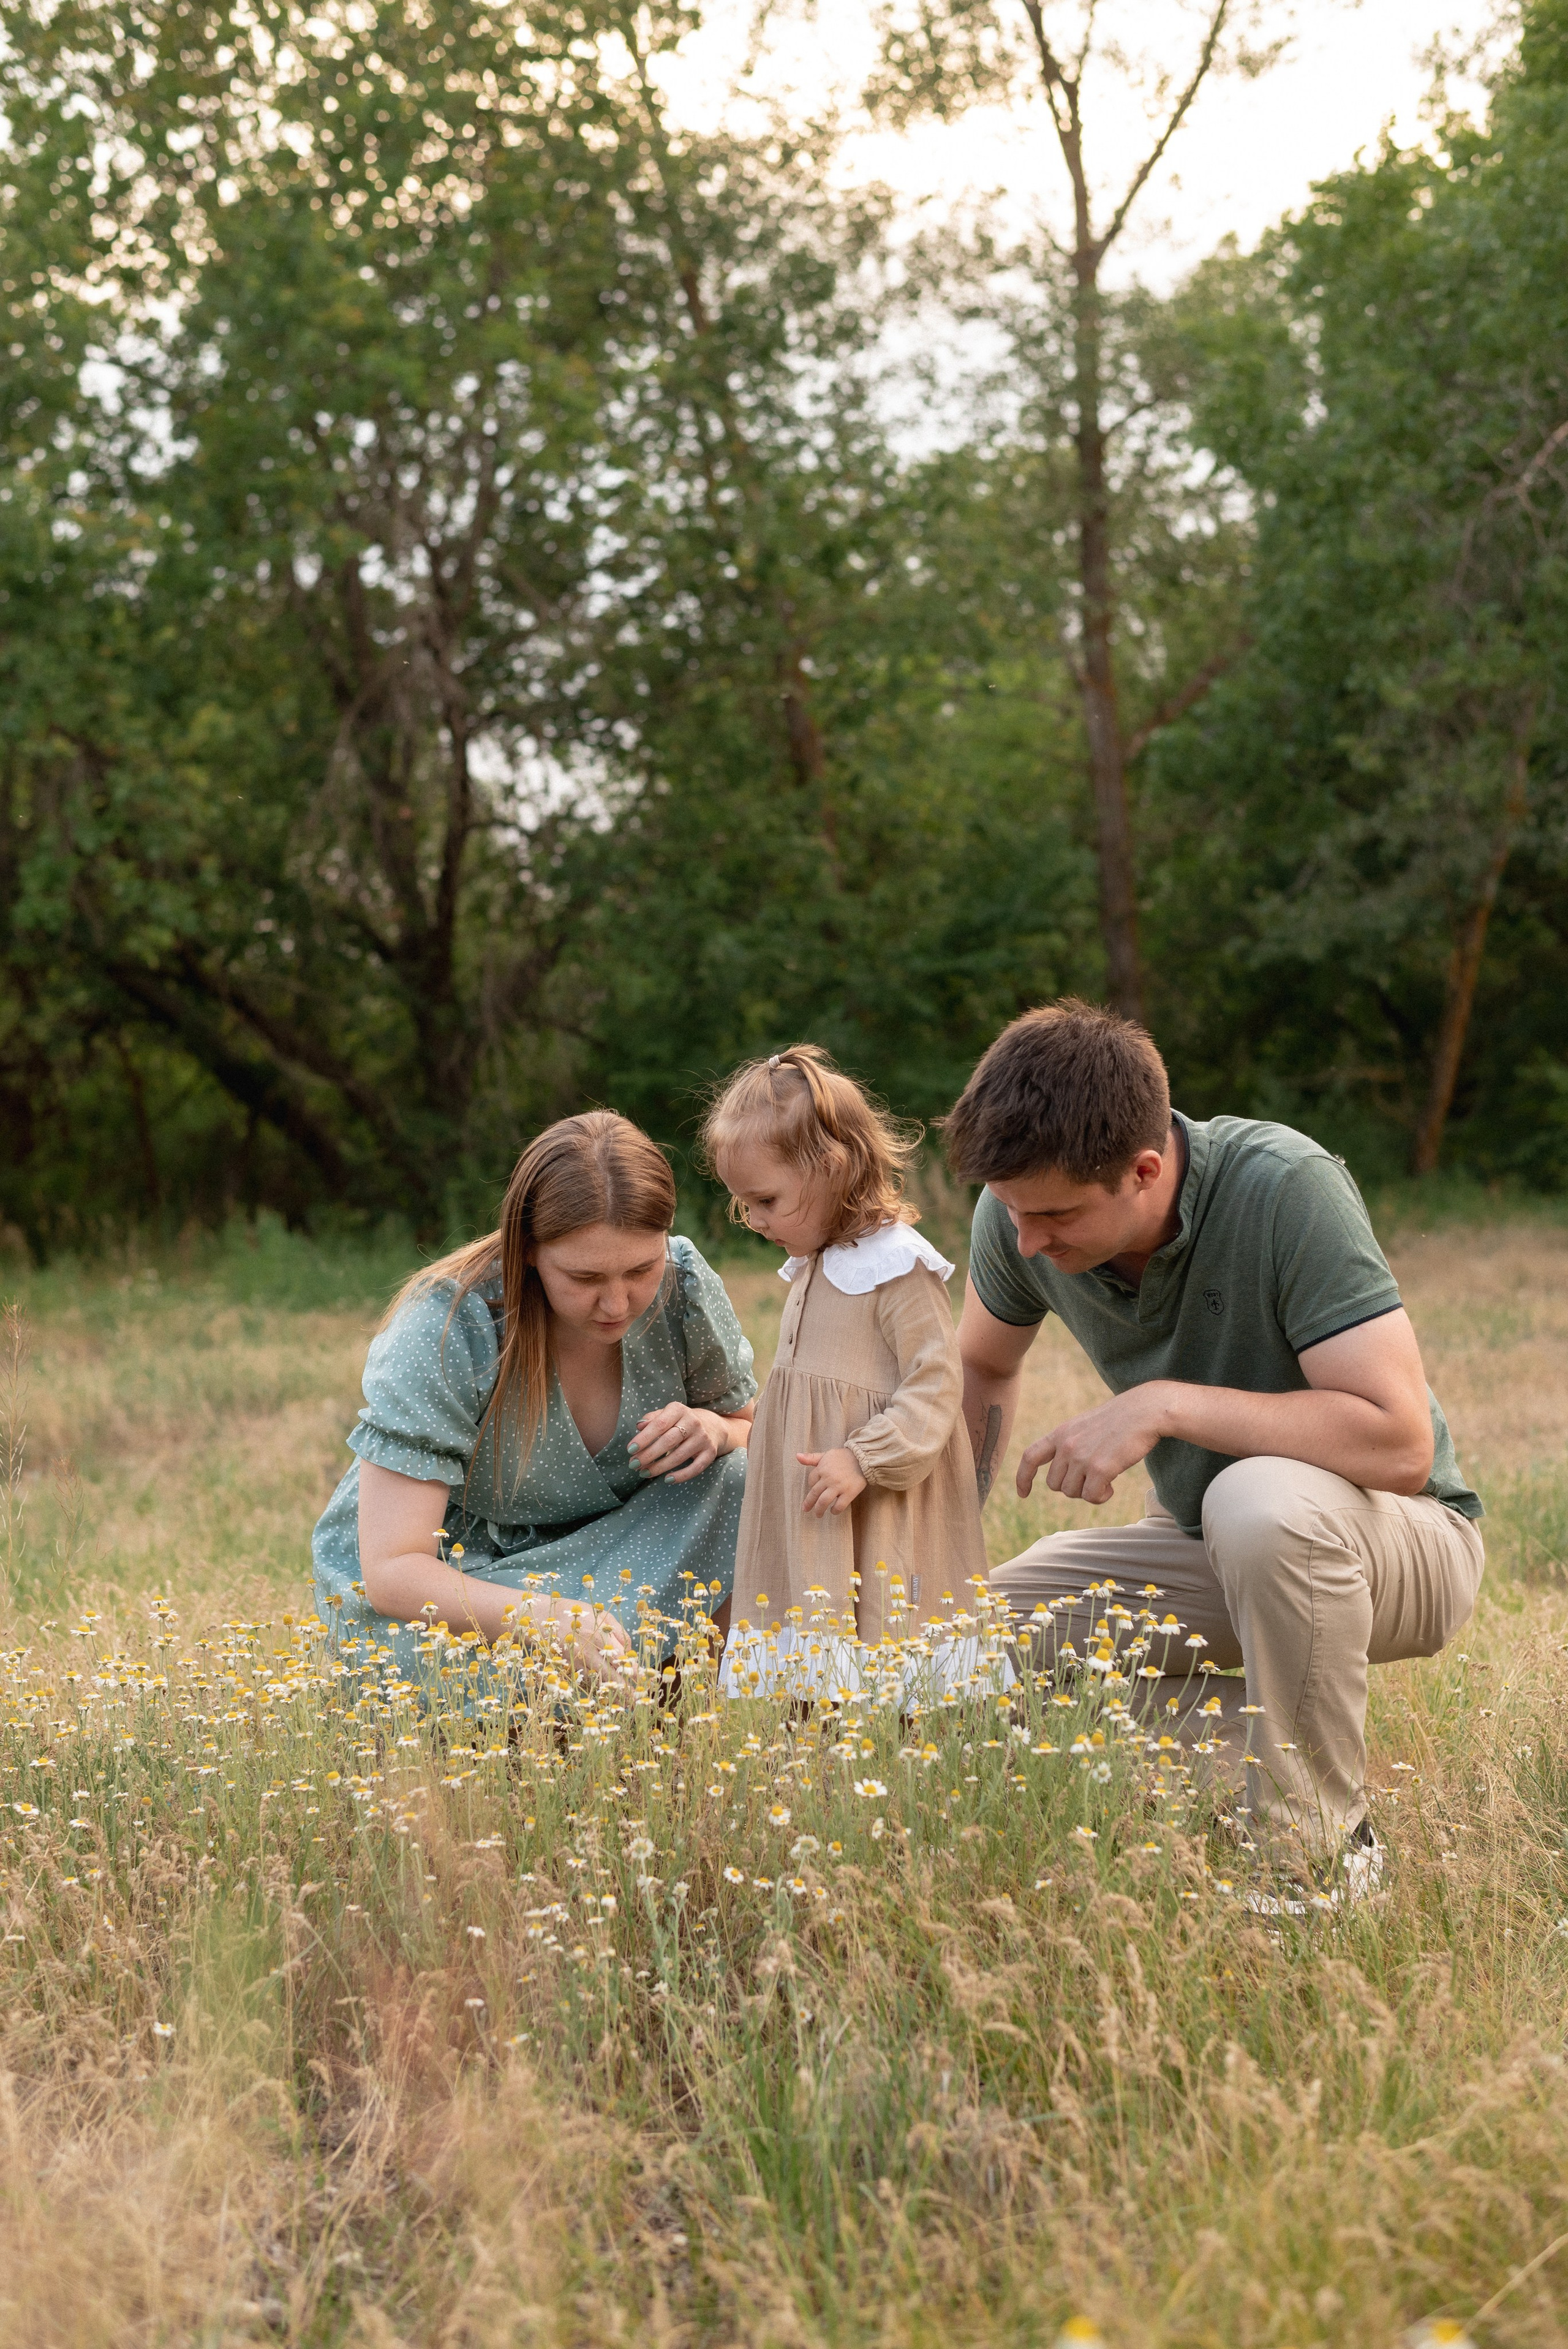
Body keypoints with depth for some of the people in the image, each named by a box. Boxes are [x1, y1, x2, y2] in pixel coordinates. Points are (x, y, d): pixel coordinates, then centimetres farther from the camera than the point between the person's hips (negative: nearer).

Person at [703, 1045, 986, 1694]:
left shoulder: (898, 1267, -15)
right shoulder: (812, 1265, 14)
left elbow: (936, 1385, -18)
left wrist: (864, 1459, -24)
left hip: (878, 1515, -9)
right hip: (805, 1508, 9)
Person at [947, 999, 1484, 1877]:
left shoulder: (1286, 1190, -30)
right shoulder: (1021, 1209, -12)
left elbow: (1400, 1443, -35)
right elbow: (985, 1367, 10)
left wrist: (1165, 1405, -36)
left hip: (1404, 1539, -6)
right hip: (1211, 1548, 6)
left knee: (1261, 1501, -39)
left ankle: (1326, 1852, -18)